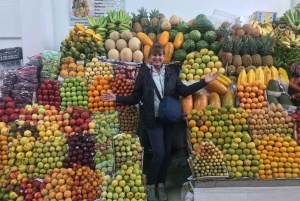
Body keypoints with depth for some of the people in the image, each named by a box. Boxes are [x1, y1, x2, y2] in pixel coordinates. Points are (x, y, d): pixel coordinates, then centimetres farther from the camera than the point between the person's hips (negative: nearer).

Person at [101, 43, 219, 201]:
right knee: (159, 154, -7)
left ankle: (161, 184, 30)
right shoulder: (143, 74, -4)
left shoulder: (170, 73, 4)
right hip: (153, 119, -3)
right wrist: (117, 98, -14)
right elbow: (135, 98, -2)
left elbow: (183, 91, -1)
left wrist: (204, 82, -6)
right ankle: (150, 185, 17)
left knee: (167, 153, 10)